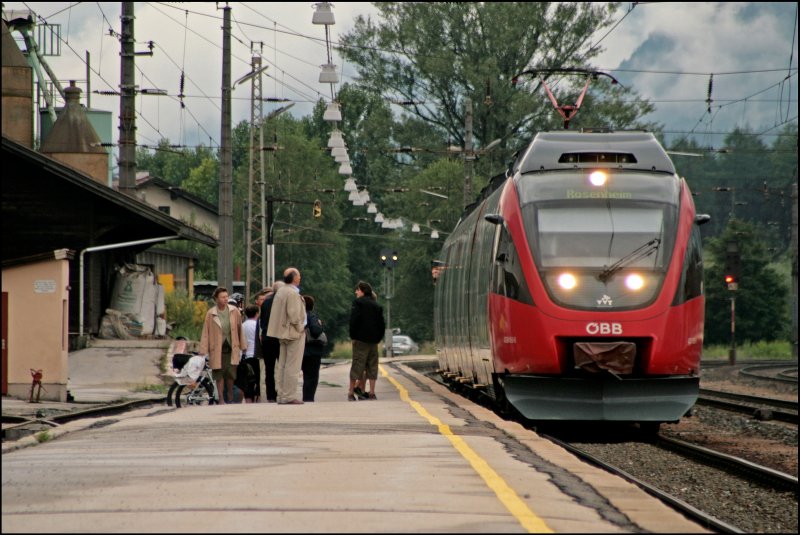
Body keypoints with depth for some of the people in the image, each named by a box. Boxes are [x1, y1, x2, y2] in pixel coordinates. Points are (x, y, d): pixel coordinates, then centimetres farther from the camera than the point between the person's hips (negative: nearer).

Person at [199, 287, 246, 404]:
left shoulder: (234, 311, 2)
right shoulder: (211, 314, -3)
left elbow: (240, 329, 10)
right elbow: (205, 332, -2)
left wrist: (243, 346, 11)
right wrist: (203, 351, -6)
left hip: (232, 347, 1)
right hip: (217, 349, -1)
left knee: (231, 374, -2)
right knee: (219, 375, 2)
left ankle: (231, 398, 14)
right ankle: (221, 399, 10)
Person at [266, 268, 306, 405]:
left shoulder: (280, 291, 11)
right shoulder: (292, 293, -18)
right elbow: (294, 315, -23)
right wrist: (300, 328, -8)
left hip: (282, 333, 9)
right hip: (294, 333, -9)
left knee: (282, 366, 11)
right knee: (292, 367, -6)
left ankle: (281, 396, 14)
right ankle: (289, 397, -7)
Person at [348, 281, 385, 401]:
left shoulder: (358, 302, -3)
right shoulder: (376, 305, 14)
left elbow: (353, 320, -12)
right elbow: (382, 323, 12)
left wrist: (353, 336, -5)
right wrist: (378, 338, 14)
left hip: (360, 339, -4)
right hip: (374, 340, 5)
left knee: (357, 364, -3)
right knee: (372, 365, 6)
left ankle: (351, 392, -2)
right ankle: (372, 392, 2)